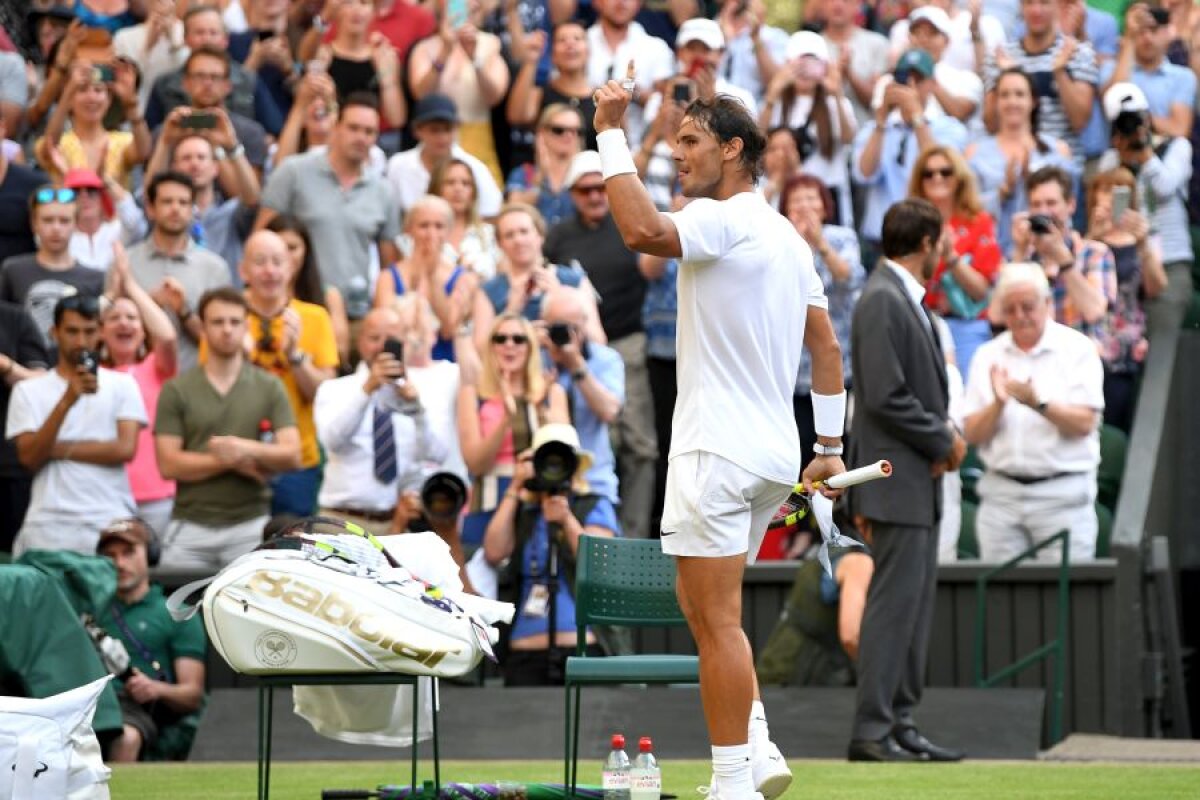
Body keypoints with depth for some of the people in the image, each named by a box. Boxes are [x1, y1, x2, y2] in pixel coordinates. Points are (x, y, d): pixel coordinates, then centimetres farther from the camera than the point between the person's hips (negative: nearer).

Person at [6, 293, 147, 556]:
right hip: (48, 526, 0)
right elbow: (30, 458, -3)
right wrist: (66, 402, -14)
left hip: (111, 524, 0)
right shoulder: (28, 391, 9)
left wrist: (61, 449, -2)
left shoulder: (122, 384, 9)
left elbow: (125, 449, -3)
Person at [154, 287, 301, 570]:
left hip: (251, 525, 0)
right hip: (190, 526, 0)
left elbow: (292, 456, 0)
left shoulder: (269, 387, 7)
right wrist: (232, 462, -8)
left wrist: (247, 448, -18)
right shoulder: (177, 390, 5)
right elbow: (168, 464, -2)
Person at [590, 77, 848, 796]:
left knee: (716, 619, -6)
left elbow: (643, 231, -31)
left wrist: (612, 134, -23)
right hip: (774, 454, 9)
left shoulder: (723, 220, -11)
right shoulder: (787, 237, 17)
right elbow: (828, 347, 18)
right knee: (707, 608, 18)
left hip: (719, 451, -9)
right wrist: (830, 449, 20)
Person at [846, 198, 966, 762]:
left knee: (914, 608, 11)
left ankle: (900, 723, 14)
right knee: (894, 604, -10)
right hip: (897, 481, -10)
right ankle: (871, 731, -9)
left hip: (919, 483, 10)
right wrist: (943, 441, -12)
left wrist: (945, 436, 3)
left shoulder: (905, 300, 17)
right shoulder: (882, 300, -14)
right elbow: (884, 396, -21)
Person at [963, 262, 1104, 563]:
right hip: (1000, 494, 3)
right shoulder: (988, 356, 10)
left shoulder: (1077, 349, 0)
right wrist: (998, 404, -13)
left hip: (1062, 493, -3)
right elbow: (972, 434, 5)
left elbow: (1084, 424, -9)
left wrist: (1038, 403, -23)